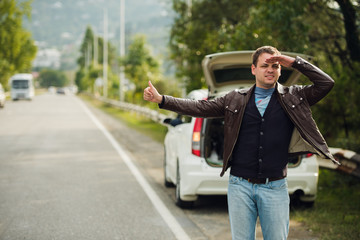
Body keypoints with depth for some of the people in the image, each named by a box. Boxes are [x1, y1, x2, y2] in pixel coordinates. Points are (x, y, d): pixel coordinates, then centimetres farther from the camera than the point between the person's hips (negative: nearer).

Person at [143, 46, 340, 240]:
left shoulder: (293, 97, 6)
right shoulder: (236, 99, 7)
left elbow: (326, 83, -1)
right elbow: (199, 108, 5)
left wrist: (294, 62, -6)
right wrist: (162, 99, -3)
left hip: (275, 188, -1)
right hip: (240, 186, 1)